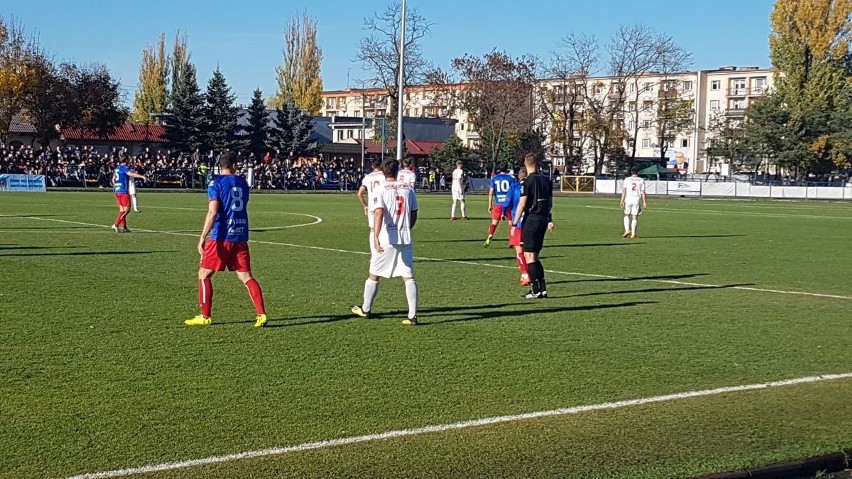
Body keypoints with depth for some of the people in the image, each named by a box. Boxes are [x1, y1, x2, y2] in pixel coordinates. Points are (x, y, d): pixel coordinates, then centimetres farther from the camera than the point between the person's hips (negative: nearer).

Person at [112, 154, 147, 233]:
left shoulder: (117, 168, 16)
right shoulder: (125, 167, -9)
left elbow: (113, 179, 27)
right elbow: (130, 174, -31)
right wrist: (141, 176, -41)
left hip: (117, 191, 9)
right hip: (124, 191, -9)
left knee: (122, 210, 12)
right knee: (126, 210, -6)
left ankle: (123, 227, 13)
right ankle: (116, 225, -14)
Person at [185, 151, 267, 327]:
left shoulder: (216, 183, -7)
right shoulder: (242, 182, 10)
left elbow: (213, 212, -16)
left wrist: (202, 238, -17)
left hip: (221, 237, -5)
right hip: (240, 236, 5)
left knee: (204, 274, 9)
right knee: (246, 276, 6)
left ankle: (205, 316, 11)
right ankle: (261, 314, -4)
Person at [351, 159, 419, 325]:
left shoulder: (380, 190, -6)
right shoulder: (408, 189, 7)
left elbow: (378, 213, -20)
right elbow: (414, 216, 11)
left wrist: (376, 238, -27)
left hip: (386, 240, -3)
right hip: (406, 240, 3)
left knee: (373, 275, 13)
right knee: (408, 277, 1)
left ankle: (365, 309, 27)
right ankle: (413, 316, -5)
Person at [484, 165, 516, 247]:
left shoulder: (494, 178, 5)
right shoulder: (511, 178, 2)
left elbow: (491, 192, 1)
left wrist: (490, 205, 3)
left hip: (497, 203, 1)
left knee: (494, 222, 2)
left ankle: (490, 236, -21)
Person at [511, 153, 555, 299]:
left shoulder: (527, 182, -12)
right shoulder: (546, 181, 9)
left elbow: (522, 204, -15)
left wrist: (514, 223, -11)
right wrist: (549, 219, 29)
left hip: (531, 220, -7)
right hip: (543, 220, 7)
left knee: (530, 256, -2)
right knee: (535, 256, 15)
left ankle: (536, 291, -3)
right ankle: (542, 289, 14)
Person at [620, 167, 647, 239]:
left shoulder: (627, 179, 6)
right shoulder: (641, 180, 7)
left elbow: (624, 191, -1)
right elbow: (643, 192, 1)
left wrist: (622, 201, -4)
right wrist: (644, 202, 1)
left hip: (628, 199, 0)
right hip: (637, 199, 0)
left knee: (627, 215, 12)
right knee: (635, 217, 4)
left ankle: (627, 230, -6)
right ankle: (633, 234, 2)